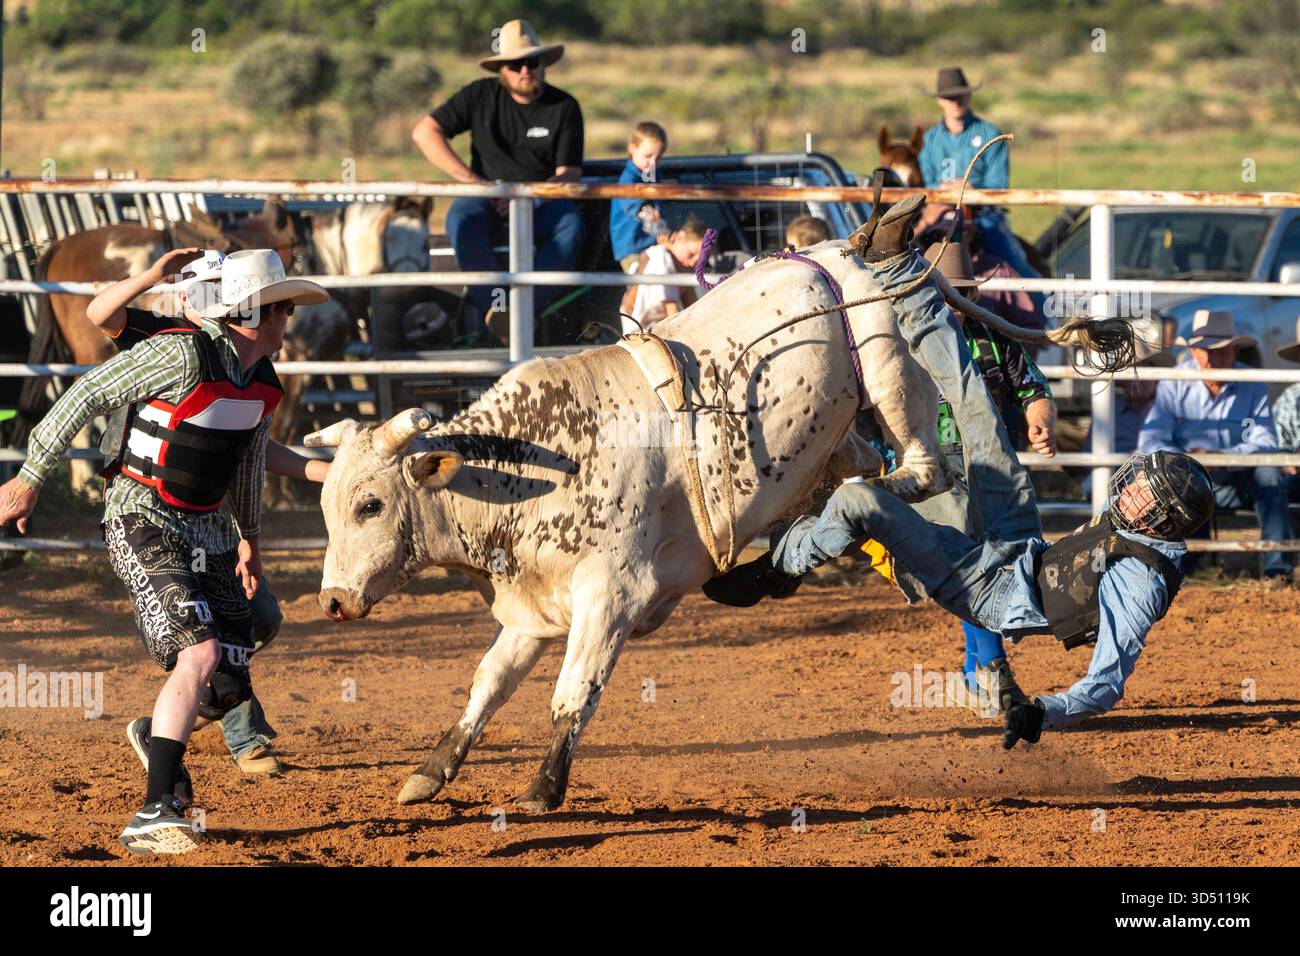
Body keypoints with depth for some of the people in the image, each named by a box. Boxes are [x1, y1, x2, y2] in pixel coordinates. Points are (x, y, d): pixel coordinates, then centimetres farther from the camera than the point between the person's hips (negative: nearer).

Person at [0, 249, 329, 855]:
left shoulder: (264, 383, 5)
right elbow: (88, 395, -14)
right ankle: (154, 816, -28)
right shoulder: (183, 355, -19)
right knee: (200, 653, -26)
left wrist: (250, 537, 33)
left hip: (207, 531, 7)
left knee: (227, 687, 1)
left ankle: (159, 736, 37)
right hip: (143, 524, -7)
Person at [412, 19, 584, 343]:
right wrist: (472, 180, -12)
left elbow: (569, 174, -5)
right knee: (462, 219, -35)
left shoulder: (564, 107, 1)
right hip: (489, 196, 0)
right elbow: (424, 132, -1)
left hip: (542, 199, 0)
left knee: (571, 225, -34)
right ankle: (491, 309, -44)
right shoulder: (481, 95, 3)